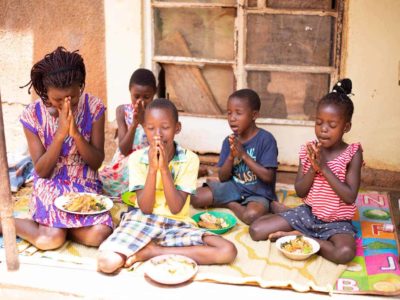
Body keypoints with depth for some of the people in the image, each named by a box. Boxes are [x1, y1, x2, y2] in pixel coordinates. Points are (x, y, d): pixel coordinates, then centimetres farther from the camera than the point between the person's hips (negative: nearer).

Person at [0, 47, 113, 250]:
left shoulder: (93, 107, -11)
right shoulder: (33, 114, -13)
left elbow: (97, 162, -8)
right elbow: (41, 170, -11)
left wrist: (76, 133, -26)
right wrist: (60, 134, -26)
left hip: (85, 184, 2)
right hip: (50, 186, -1)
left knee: (99, 235, -23)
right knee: (50, 240, -25)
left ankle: (53, 224, 4)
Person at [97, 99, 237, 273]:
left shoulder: (189, 159, -8)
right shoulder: (137, 158, -6)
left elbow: (176, 208, -15)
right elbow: (145, 208, -12)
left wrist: (164, 168, -22)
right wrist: (152, 168, -22)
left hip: (176, 225, 2)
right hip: (142, 221, -2)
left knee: (228, 251, -23)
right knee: (107, 262, -30)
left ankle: (152, 251, -14)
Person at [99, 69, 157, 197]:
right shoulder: (122, 111, -1)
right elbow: (124, 150, -8)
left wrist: (144, 121, -25)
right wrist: (134, 124, -24)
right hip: (124, 165, 2)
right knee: (101, 181, -21)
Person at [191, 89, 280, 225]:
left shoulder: (266, 139, -14)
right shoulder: (229, 141, 0)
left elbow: (268, 176, -19)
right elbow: (223, 178, 0)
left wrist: (243, 154, -21)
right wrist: (231, 156, -18)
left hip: (259, 193, -5)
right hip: (233, 187, 5)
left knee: (251, 215, -37)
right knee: (196, 198, -10)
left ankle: (231, 204, -6)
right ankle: (237, 204, 1)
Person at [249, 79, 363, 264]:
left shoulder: (352, 154, -11)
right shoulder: (309, 150, -2)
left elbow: (350, 197, -19)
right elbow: (299, 191, -2)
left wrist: (324, 167, -23)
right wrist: (313, 167, -19)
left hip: (337, 221, -2)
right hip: (307, 213, 2)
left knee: (345, 253, -35)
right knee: (256, 230, -10)